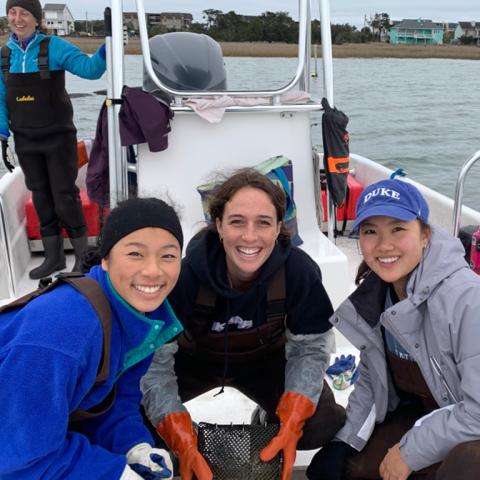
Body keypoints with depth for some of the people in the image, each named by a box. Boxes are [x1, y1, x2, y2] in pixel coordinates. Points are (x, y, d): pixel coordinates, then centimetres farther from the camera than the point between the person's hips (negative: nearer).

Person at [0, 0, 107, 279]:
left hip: (58, 137, -5)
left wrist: (105, 48, -32)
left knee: (65, 198, -2)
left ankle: (83, 256, 13)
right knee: (41, 198, 12)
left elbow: (89, 69, -16)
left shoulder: (54, 47, -8)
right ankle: (54, 257, 25)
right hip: (26, 141, 5)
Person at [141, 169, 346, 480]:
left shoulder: (299, 270, -29)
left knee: (323, 425, -20)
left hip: (265, 359, 1)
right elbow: (156, 360, -30)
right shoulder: (185, 273, -33)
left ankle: (273, 423, 15)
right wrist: (184, 445, -39)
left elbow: (311, 348, -18)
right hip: (193, 359, -1)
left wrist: (291, 426, -30)